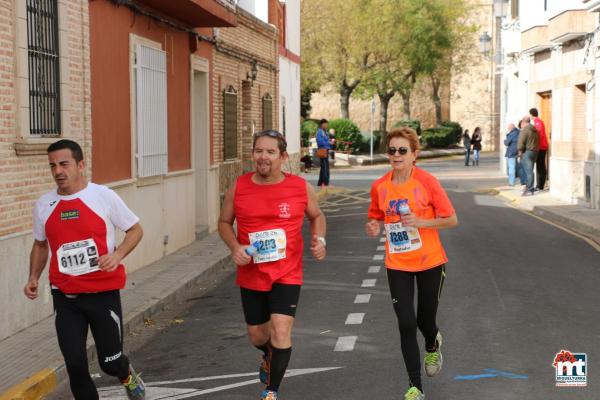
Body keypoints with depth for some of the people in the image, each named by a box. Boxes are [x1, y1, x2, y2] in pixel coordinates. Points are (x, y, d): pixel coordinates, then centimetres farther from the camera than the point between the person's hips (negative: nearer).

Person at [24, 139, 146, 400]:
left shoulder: (104, 196, -8)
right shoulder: (43, 205, 3)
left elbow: (135, 229, 1)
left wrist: (117, 254, -17)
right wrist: (34, 278, 5)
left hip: (103, 293, -2)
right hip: (65, 297, 3)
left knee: (110, 362, 5)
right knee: (75, 364, -1)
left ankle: (128, 375, 42)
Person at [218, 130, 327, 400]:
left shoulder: (301, 188, -6)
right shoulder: (238, 188, -5)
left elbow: (316, 216, 12)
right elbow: (224, 222, 8)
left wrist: (319, 239, -8)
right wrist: (234, 246, -11)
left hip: (287, 274, -2)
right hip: (251, 274, 2)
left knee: (281, 329, -15)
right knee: (257, 335, 15)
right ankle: (269, 356, 52)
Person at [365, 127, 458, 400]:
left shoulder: (427, 182, -13)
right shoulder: (379, 186, -3)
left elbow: (451, 220, -8)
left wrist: (420, 222, -22)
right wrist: (374, 228, -10)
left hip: (430, 262, -2)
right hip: (397, 265, 2)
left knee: (425, 320, 10)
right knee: (406, 324, -2)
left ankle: (432, 345, 50)